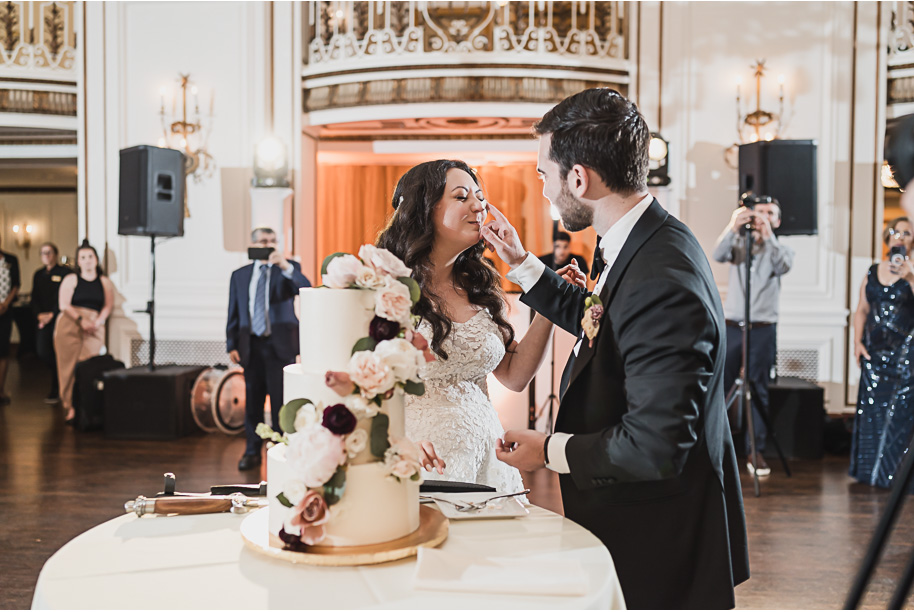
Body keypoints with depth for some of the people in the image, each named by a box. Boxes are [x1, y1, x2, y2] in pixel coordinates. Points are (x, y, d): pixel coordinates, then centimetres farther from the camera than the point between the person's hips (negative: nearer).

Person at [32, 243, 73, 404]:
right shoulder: (38, 274, 16)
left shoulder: (64, 272, -3)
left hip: (59, 319, -5)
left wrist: (52, 315, -14)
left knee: (58, 354, -5)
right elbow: (35, 298, 12)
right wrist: (39, 315, -4)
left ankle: (55, 391, 7)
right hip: (43, 320, 5)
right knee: (43, 353, -3)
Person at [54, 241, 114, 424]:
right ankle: (70, 407, -3)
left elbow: (109, 306, 8)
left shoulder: (105, 282, 16)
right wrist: (81, 320, -12)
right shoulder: (71, 280, 12)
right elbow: (64, 305, 1)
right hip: (69, 325, 0)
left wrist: (97, 322, -10)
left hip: (94, 327, 1)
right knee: (69, 366, -6)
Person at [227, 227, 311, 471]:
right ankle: (252, 451, 19)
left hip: (280, 344, -3)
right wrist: (232, 345, 4)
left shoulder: (289, 269, 4)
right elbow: (233, 313, 11)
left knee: (281, 400, 0)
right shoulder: (240, 275, 12)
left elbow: (306, 289, -15)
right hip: (251, 344, 3)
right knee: (252, 400, 8)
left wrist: (285, 266, -27)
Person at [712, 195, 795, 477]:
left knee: (759, 392, 2)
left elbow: (783, 266, -14)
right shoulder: (738, 244, 10)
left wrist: (768, 235, -24)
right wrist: (733, 227, -27)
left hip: (763, 329, 0)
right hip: (731, 326, 0)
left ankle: (755, 451, 9)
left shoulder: (781, 249, 9)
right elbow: (718, 256, -12)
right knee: (718, 386, 0)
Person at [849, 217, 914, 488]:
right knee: (871, 410, 7)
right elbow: (862, 310, 13)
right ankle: (871, 470, 18)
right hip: (875, 351, 4)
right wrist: (857, 341, 3)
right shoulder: (873, 272, 11)